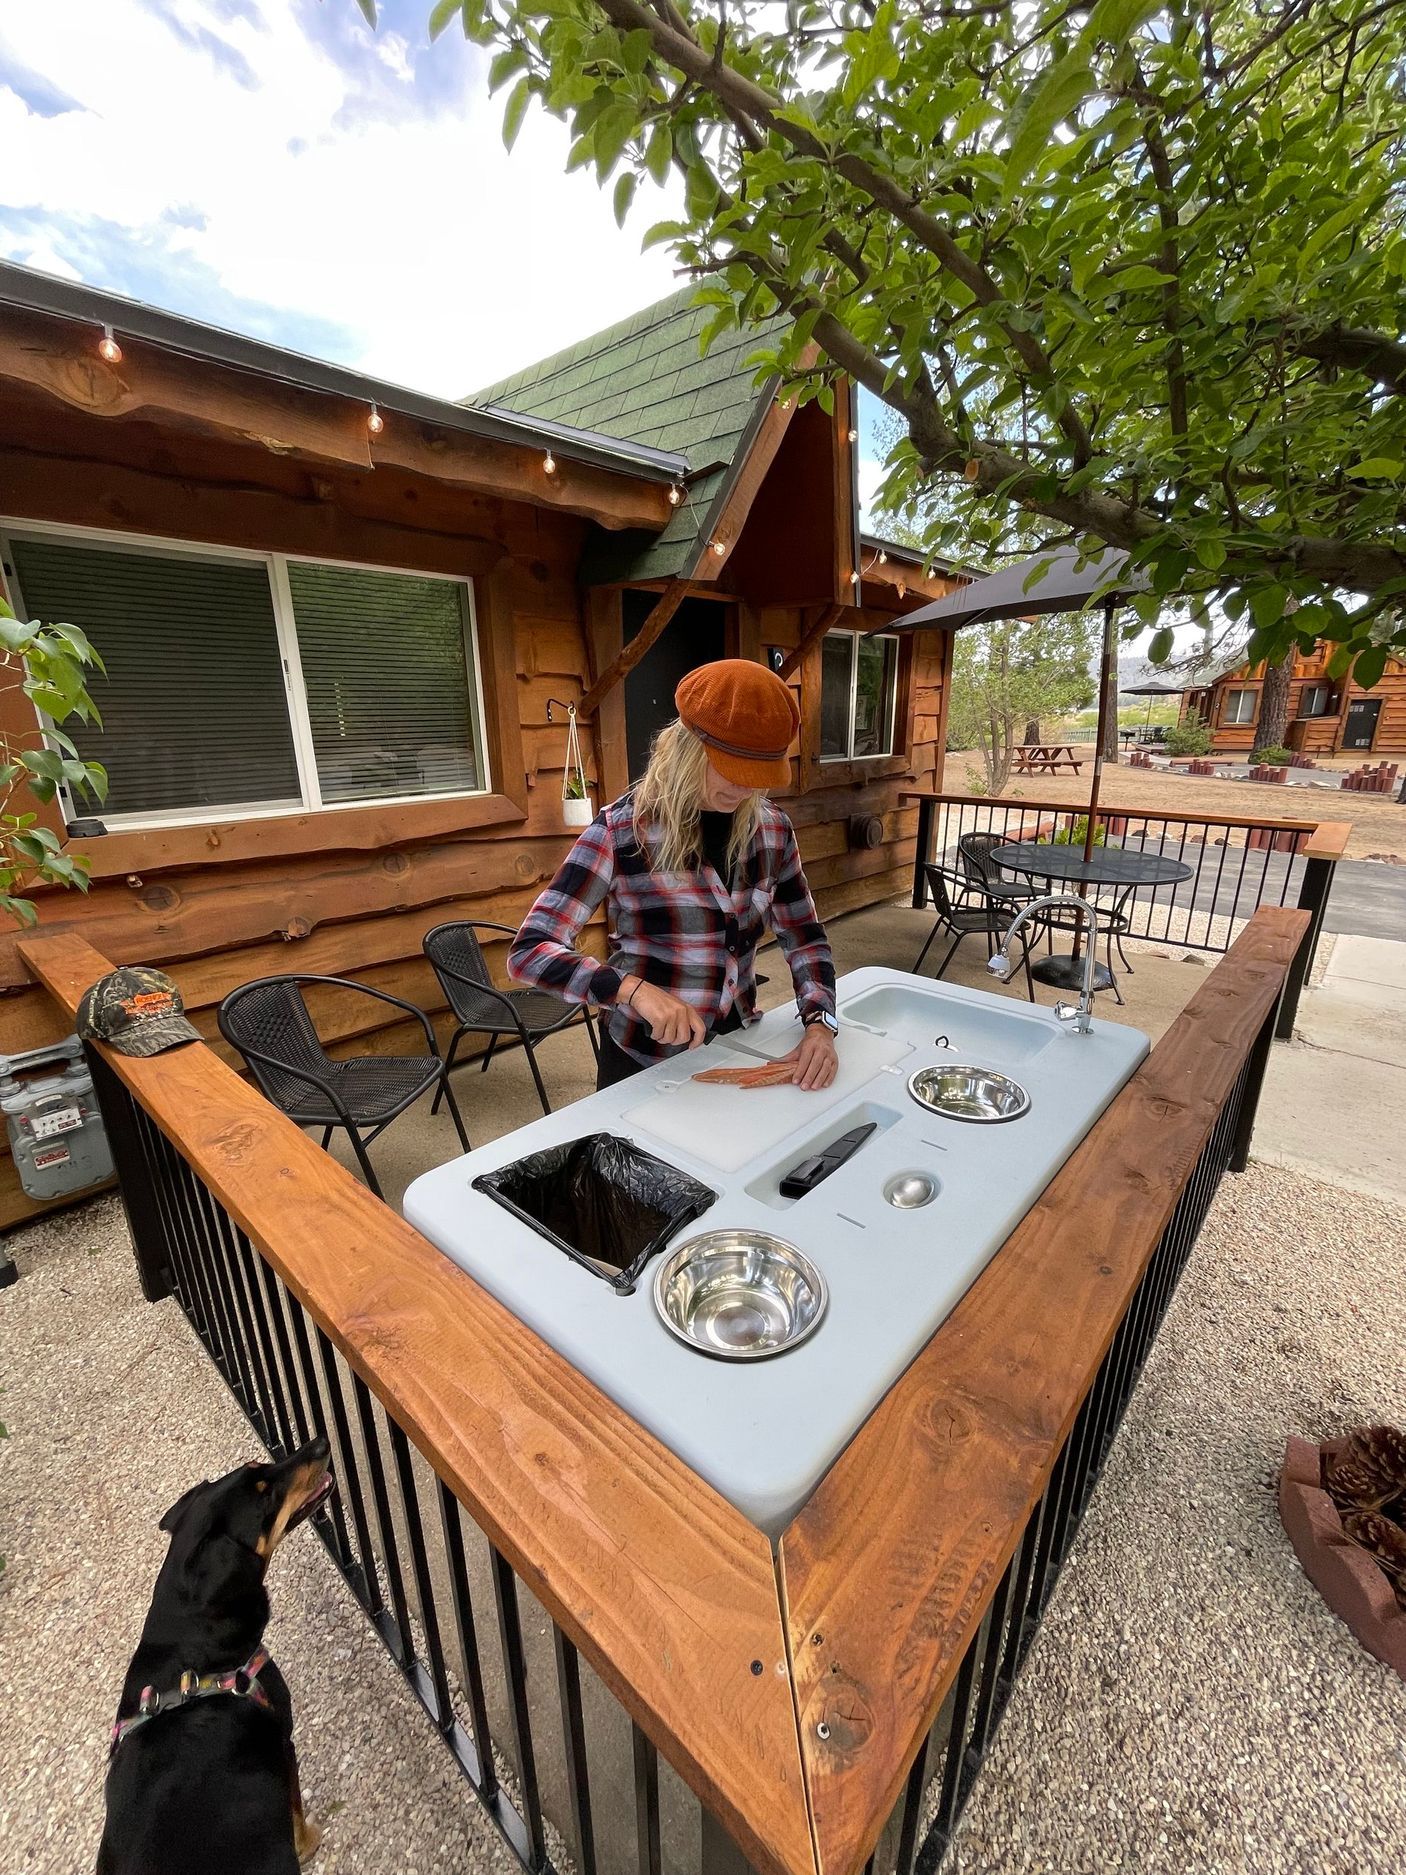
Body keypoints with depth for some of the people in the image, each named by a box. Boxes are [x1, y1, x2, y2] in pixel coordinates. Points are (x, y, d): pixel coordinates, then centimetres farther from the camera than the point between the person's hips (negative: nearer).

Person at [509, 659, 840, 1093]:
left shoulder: (771, 828, -6)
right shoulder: (621, 832, -19)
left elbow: (806, 939, 4)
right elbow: (528, 952, -22)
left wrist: (820, 1022, -13)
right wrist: (634, 989, -37)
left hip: (738, 1053, 5)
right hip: (644, 1066, -4)